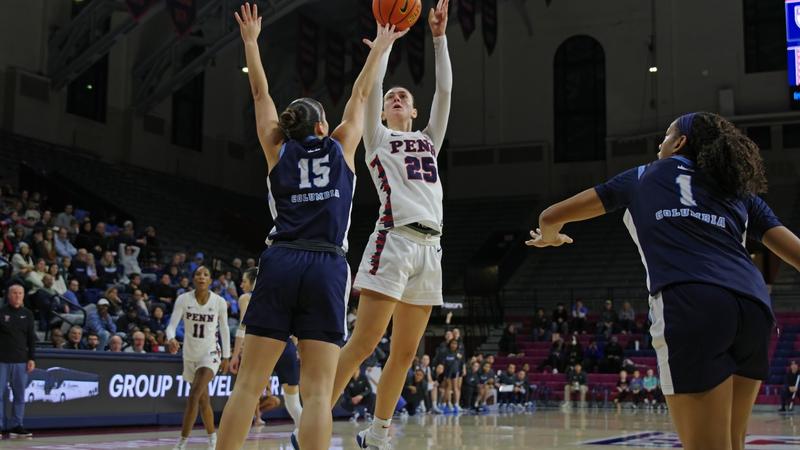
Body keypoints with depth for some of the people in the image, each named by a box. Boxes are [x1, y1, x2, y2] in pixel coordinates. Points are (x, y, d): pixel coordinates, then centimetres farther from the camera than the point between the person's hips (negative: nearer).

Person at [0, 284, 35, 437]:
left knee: (20, 395, 3)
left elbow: (31, 338, 11)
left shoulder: (27, 314, 10)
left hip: (21, 361, 3)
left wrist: (32, 358, 6)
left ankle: (16, 425, 9)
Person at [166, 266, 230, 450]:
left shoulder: (219, 302, -10)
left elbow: (224, 330, 2)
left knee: (194, 395, -22)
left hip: (210, 354, -3)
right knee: (203, 400, 17)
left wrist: (226, 357, 6)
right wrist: (171, 339, -36)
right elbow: (172, 325, -13)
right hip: (190, 355, 3)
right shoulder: (183, 299, -9)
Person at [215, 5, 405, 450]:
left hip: (280, 265, 2)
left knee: (249, 384, 0)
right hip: (327, 270, -1)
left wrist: (251, 40, 37)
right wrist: (380, 47, 40)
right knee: (318, 391, -5)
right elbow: (360, 95, 26)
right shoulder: (341, 148, 13)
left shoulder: (278, 151, 15)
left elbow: (261, 93, 25)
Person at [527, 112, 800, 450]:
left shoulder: (644, 177, 25)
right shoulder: (741, 190, 29)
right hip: (754, 306, 4)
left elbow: (552, 216, 29)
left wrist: (549, 237, 52)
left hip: (690, 305, -4)